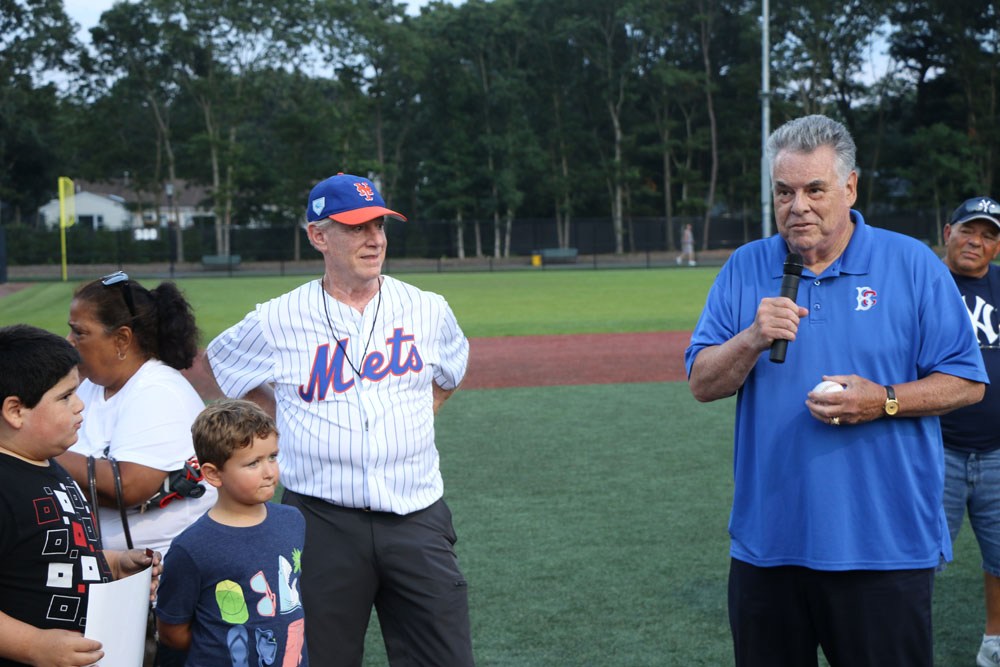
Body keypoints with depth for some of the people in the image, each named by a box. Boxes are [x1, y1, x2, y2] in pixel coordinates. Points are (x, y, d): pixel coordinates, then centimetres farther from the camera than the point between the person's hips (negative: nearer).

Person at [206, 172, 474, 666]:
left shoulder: (429, 311, 6)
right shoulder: (277, 321, -1)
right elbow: (223, 360, 17)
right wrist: (286, 420, 9)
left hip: (417, 519, 2)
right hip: (322, 520, -1)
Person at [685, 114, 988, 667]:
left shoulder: (912, 264, -1)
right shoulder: (744, 270, 6)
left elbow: (966, 383, -1)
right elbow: (702, 384, 2)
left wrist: (884, 401, -17)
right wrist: (752, 340, -16)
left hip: (884, 546, -2)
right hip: (766, 544, 3)